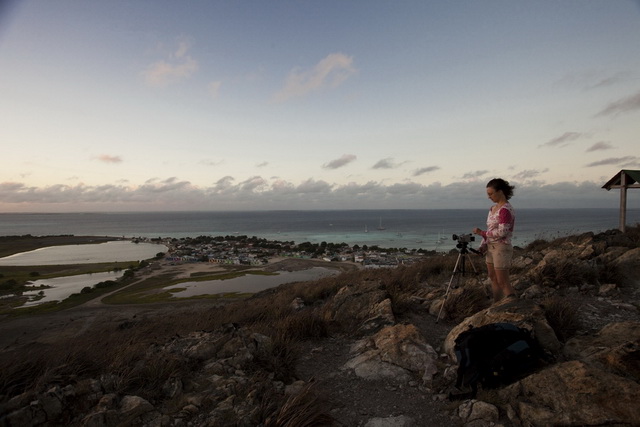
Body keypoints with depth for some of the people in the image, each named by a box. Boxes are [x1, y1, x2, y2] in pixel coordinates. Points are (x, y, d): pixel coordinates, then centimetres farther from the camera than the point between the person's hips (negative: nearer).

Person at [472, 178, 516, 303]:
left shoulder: (506, 210, -18)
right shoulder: (493, 208, 9)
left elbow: (501, 232, -23)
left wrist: (481, 232, -14)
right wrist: (483, 245, 4)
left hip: (502, 248, -9)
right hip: (491, 248, 9)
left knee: (503, 282, -2)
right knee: (493, 279, 16)